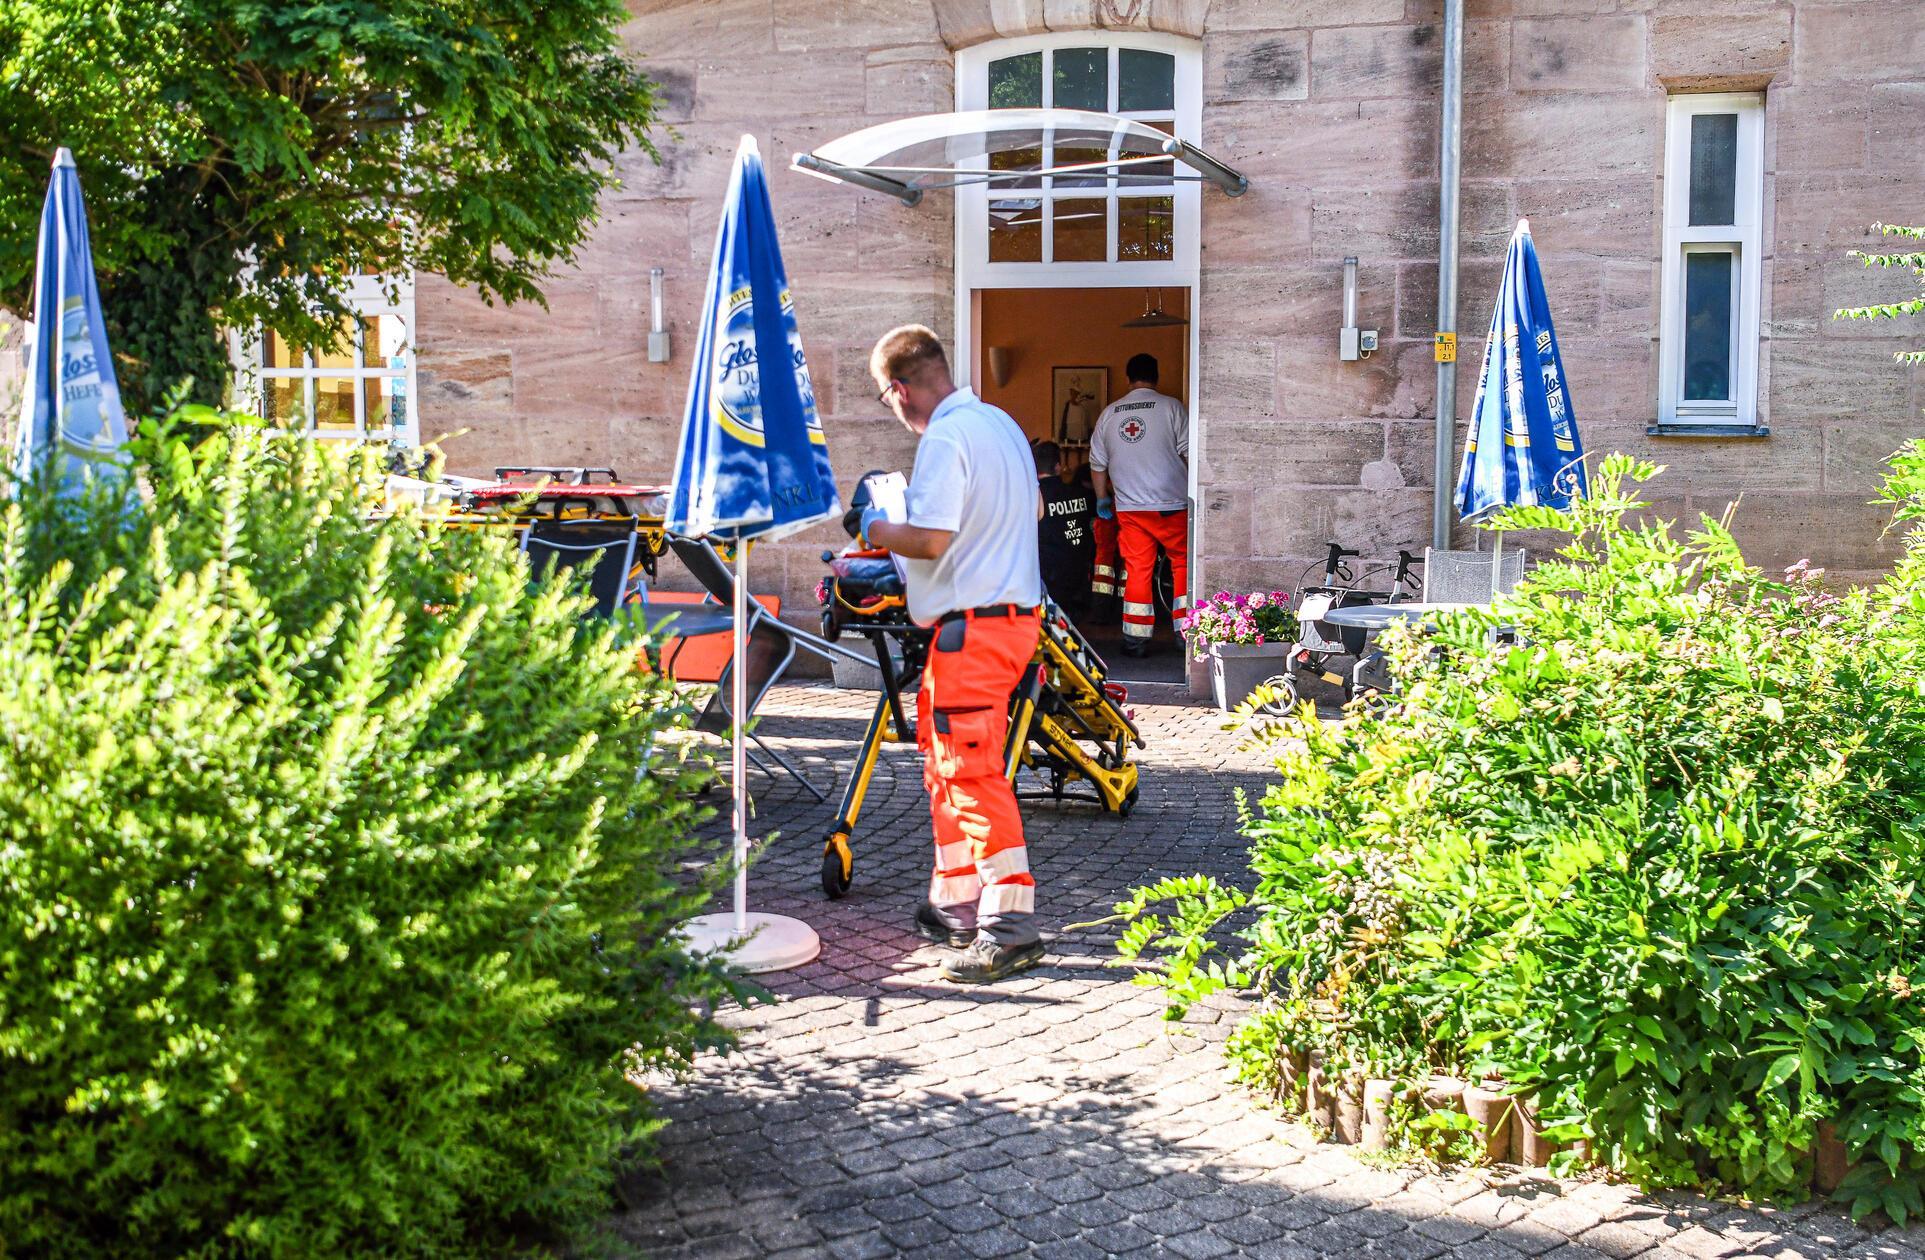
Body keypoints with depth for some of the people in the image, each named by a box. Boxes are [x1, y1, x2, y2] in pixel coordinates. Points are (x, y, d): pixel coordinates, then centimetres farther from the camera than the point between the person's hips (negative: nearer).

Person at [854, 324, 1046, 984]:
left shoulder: (944, 440, -16)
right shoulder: (1001, 423, 14)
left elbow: (930, 541, -23)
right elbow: (1033, 509, 24)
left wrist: (875, 529, -5)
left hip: (973, 626, -10)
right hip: (1015, 613, 10)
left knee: (972, 773, -8)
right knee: (946, 762, 18)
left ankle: (1011, 928, -6)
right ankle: (957, 904, 27)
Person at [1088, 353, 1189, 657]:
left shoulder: (1109, 413, 9)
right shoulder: (1170, 407, -3)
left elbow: (1097, 464, 15)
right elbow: (1189, 454, -5)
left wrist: (1102, 498, 28)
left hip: (1129, 507, 3)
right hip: (1171, 504, -3)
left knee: (1137, 570, 6)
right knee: (1183, 563, 9)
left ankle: (1136, 639, 5)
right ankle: (1186, 629, 5)